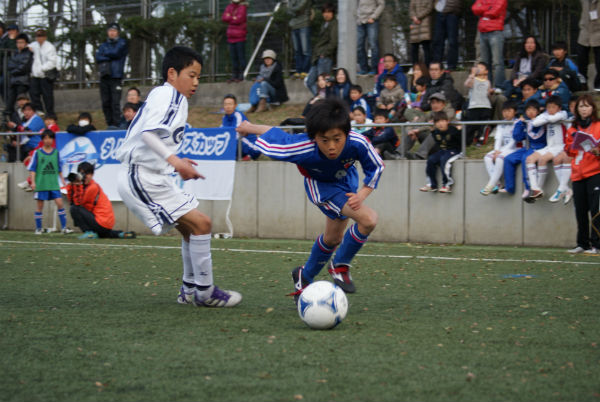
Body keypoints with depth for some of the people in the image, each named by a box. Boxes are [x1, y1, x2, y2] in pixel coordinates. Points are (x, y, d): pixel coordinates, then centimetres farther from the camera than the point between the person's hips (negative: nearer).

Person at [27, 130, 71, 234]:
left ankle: (64, 227, -5)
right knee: (40, 205, 3)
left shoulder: (56, 152, 8)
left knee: (60, 203, -8)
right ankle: (38, 228, 15)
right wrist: (33, 181, -8)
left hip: (54, 184, 2)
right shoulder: (37, 153, 0)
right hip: (41, 184, -2)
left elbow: (59, 168, 16)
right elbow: (32, 169, 0)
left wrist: (62, 179, 12)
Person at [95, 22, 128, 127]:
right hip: (104, 76, 4)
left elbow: (116, 53, -7)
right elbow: (98, 58, 3)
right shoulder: (103, 45, 20)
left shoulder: (122, 43, 10)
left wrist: (106, 54, 7)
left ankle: (116, 125, -16)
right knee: (105, 102, 2)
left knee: (115, 102, -13)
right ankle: (109, 125, 7)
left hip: (116, 77, -4)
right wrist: (110, 57, -5)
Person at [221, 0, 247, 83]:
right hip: (231, 37, 6)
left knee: (241, 56, -6)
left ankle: (242, 76, -5)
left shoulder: (243, 7, -6)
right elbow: (224, 18, 2)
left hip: (240, 37, -6)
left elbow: (239, 19, -17)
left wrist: (229, 18, -3)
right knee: (233, 57, 8)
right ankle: (234, 75, 12)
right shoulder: (229, 7, 13)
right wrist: (234, 18, -10)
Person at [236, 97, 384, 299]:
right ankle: (340, 266, -1)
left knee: (333, 237, 20)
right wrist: (249, 127, -6)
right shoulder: (303, 149, -42)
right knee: (368, 220, -23)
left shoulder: (357, 143, -36)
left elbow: (376, 167, -16)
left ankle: (305, 277, 44)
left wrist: (361, 195, -28)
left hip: (346, 178, 5)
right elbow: (273, 135, -24)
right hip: (320, 184, -4)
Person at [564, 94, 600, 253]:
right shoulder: (573, 128, 15)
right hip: (578, 174, 5)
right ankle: (582, 243, 15)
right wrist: (573, 141, 0)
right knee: (580, 210, 6)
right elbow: (568, 149, 20)